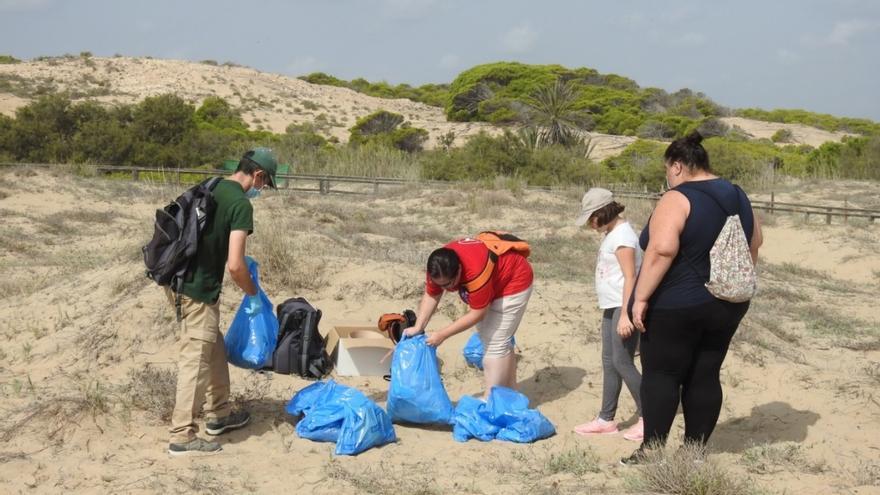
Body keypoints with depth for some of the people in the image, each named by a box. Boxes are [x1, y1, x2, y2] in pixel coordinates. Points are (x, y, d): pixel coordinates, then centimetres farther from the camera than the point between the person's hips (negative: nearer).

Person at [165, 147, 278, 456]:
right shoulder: (241, 204, -15)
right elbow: (234, 265, -21)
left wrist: (243, 263, 27)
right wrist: (252, 294, -4)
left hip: (177, 279, 9)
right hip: (197, 290, -9)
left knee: (215, 349, 21)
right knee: (196, 359, -3)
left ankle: (219, 414, 32)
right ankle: (182, 437, 2)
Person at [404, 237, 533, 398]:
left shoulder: (476, 271, -43)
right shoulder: (440, 268, -21)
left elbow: (477, 314, -34)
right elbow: (431, 296, -10)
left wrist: (442, 335, -31)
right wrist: (418, 327, -23)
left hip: (513, 281, -9)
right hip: (492, 283, 9)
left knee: (495, 343, -13)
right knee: (494, 340, 16)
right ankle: (510, 392, 29)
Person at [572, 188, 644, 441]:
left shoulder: (622, 235, -16)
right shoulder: (612, 233, 13)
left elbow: (630, 276, -21)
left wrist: (625, 315, -24)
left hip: (624, 307, -10)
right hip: (612, 307, 10)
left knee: (622, 363, -6)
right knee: (609, 362, 11)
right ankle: (606, 419, 18)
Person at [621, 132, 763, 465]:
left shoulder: (678, 199, -16)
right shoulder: (737, 198, 9)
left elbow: (661, 250, -27)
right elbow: (754, 243, 20)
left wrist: (641, 297, -22)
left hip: (677, 305, -7)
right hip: (726, 305, 7)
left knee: (660, 374, 1)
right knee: (705, 377, 10)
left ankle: (651, 452, 3)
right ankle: (695, 451, 15)